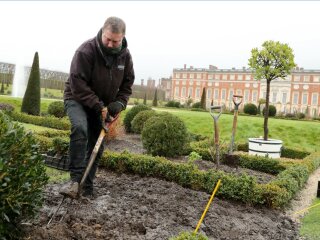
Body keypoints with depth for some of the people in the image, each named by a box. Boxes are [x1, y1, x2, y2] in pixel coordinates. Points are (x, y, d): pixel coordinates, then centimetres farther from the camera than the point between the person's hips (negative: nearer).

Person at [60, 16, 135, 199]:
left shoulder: (125, 56, -7)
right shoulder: (86, 51, -24)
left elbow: (127, 84, 3)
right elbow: (78, 84, -25)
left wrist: (119, 103, -13)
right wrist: (98, 106, -27)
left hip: (102, 106, 5)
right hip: (78, 99, -5)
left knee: (96, 147, 3)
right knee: (80, 128, -35)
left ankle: (87, 187, 15)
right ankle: (76, 179, -30)